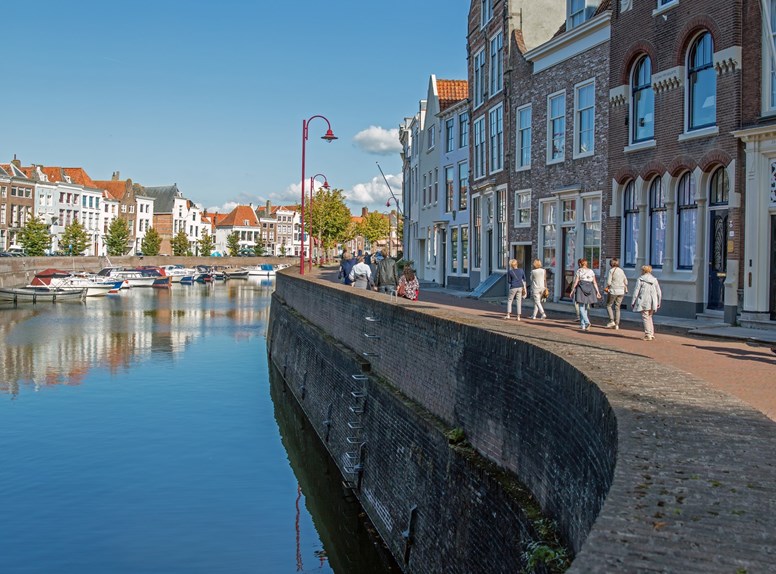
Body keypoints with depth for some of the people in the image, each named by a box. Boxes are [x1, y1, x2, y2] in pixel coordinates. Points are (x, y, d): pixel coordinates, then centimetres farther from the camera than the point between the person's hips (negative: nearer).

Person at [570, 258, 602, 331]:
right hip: (590, 289, 4)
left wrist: (572, 290, 1)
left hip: (581, 289, -4)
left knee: (582, 308, -3)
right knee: (585, 308, 15)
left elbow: (576, 282, -5)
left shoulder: (579, 271, -2)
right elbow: (594, 282, 5)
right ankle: (582, 325, 17)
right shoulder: (591, 271, 9)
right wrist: (597, 292, 6)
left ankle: (587, 322, -24)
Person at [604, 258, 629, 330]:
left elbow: (608, 282, -13)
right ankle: (617, 324, 8)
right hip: (621, 291, 6)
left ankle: (612, 321, -4)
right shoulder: (621, 271, 10)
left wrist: (606, 288, 5)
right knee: (617, 307, 10)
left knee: (609, 305, 9)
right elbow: (626, 282, 12)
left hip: (613, 291, -6)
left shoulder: (611, 271, -7)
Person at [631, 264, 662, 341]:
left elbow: (636, 292, -7)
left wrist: (633, 302, -1)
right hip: (652, 302, 5)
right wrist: (658, 303, 20)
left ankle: (648, 335, -4)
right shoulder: (655, 280, 9)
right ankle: (652, 334, 17)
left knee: (645, 318, 0)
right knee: (649, 317, 18)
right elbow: (659, 292, 12)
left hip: (644, 302, -5)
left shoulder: (640, 280, -5)